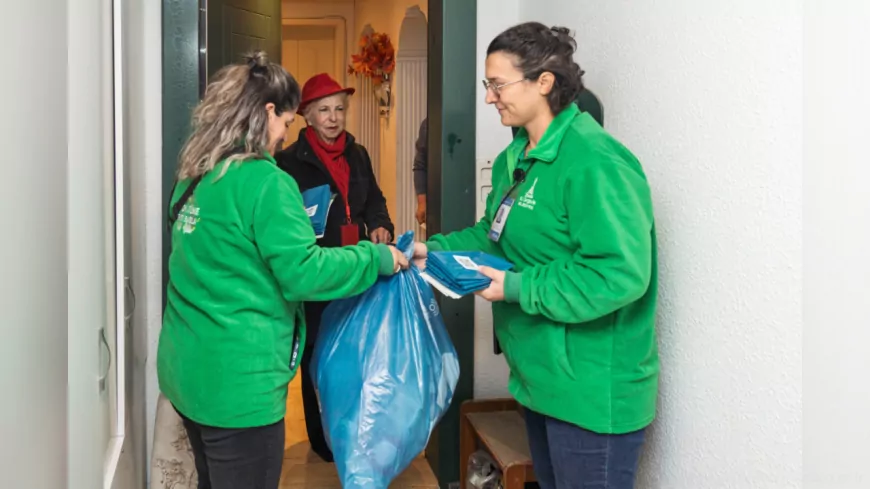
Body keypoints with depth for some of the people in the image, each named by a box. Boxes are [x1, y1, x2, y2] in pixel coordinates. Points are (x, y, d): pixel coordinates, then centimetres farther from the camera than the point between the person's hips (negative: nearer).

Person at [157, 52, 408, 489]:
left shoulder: (194, 174, 8)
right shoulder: (264, 181, -17)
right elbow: (303, 274, -20)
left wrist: (290, 227, 20)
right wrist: (378, 258, -9)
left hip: (188, 368, 9)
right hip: (237, 380, -9)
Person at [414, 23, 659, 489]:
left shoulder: (594, 163, -24)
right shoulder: (517, 159, 8)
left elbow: (619, 274, -29)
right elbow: (496, 235, 18)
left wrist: (518, 289, -25)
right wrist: (436, 250, 2)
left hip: (592, 393, -9)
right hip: (541, 377, 10)